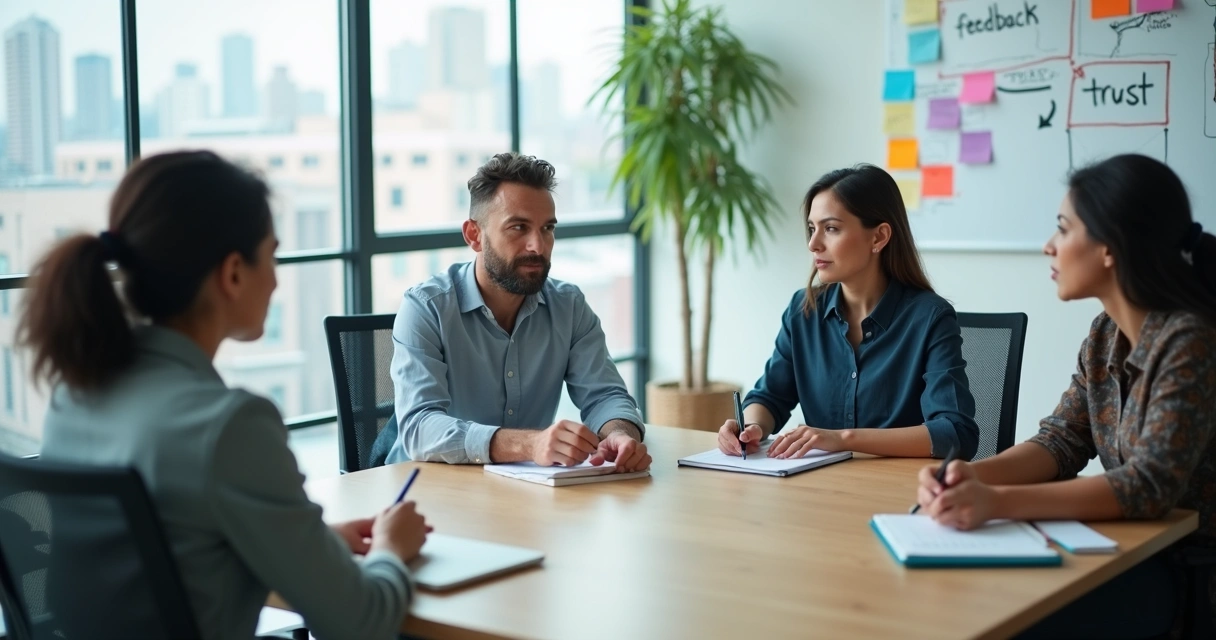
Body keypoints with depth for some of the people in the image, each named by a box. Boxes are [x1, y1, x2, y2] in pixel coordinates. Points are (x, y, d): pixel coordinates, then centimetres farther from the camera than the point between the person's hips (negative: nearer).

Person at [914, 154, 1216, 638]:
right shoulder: (1105, 335, 6)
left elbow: (1150, 487, -26)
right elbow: (1061, 442, 2)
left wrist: (997, 502, -34)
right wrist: (973, 476, -19)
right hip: (1134, 550, 7)